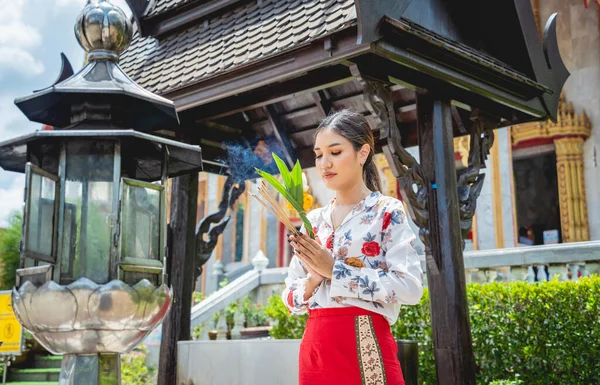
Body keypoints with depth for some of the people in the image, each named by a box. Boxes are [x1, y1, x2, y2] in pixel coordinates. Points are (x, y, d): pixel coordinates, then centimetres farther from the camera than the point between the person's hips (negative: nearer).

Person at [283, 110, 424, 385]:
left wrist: (334, 270, -15)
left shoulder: (387, 211, -3)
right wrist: (312, 280, -10)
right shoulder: (313, 221, 11)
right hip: (315, 349, 5)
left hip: (365, 347, -5)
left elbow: (411, 287, -16)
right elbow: (290, 298, 11)